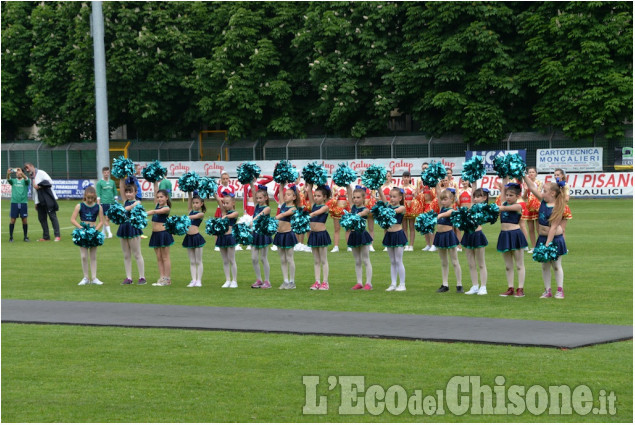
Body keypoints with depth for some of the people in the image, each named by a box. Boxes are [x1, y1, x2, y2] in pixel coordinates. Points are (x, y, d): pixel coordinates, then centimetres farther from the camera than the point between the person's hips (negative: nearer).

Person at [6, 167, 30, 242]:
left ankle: (26, 236, 10)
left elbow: (26, 179, -16)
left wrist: (21, 173, -36)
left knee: (25, 220, 0)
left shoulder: (25, 181, 7)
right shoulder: (13, 181, 11)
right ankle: (11, 237, 6)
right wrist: (8, 174, -33)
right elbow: (8, 179, -9)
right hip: (14, 202, 1)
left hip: (23, 203, -1)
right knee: (13, 220, 0)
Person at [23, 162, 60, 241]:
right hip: (40, 201, 8)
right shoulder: (32, 178, 16)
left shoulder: (40, 173, -7)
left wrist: (40, 185, -16)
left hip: (48, 199, -8)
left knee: (52, 216, -8)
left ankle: (57, 236, -9)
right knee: (41, 218, 8)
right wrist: (36, 202, 19)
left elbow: (50, 182, -16)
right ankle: (46, 237, 16)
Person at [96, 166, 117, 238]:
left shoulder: (112, 182, 12)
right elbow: (98, 195, -3)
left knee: (108, 219, 6)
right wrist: (98, 204, -9)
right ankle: (109, 232, -15)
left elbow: (115, 193, 16)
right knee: (106, 218, -10)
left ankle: (104, 233, 14)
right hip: (104, 202, -4)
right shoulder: (99, 183, 0)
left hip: (111, 203, 4)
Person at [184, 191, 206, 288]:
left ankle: (199, 281, 3)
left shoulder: (201, 214, -4)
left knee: (198, 261, 0)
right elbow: (189, 199, 9)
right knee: (192, 262, 7)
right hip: (189, 237, 6)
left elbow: (193, 217, -20)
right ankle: (193, 280, 9)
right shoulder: (191, 211, 13)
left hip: (197, 237, -6)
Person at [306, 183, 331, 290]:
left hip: (322, 234, -6)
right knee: (316, 260, 8)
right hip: (313, 234, 6)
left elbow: (317, 212, -25)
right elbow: (308, 191, 6)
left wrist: (308, 216, -38)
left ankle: (325, 282, 2)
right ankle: (317, 282, 10)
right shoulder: (313, 205, 10)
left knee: (323, 260, -1)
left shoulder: (325, 207, -7)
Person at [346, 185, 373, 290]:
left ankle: (369, 283, 2)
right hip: (353, 235, 6)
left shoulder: (365, 209, -7)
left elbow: (360, 214, -29)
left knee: (365, 260, 0)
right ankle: (359, 282, 14)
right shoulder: (353, 207, 8)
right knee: (357, 261, 10)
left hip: (362, 235, -6)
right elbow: (349, 193, 2)